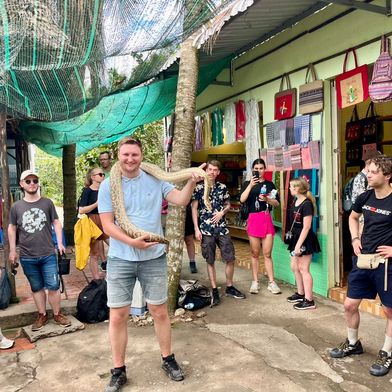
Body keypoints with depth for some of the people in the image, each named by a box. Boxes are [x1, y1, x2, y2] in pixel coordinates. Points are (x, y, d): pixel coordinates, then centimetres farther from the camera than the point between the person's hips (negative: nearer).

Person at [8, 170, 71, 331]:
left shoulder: (47, 203, 0)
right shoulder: (16, 206, 1)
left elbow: (56, 223, 6)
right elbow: (12, 228, 10)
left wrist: (60, 243, -2)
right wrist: (12, 250, 9)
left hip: (48, 255, -1)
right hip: (27, 257, 1)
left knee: (53, 286, 3)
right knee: (37, 288, 12)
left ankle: (57, 314, 19)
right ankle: (42, 315, 26)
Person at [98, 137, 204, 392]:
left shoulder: (155, 180, 1)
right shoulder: (108, 186, -3)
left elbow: (181, 200, -5)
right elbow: (107, 225, -7)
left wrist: (192, 182, -24)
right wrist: (132, 242, -21)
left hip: (154, 258, 1)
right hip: (120, 259, 0)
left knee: (160, 311, 12)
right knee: (118, 316, 6)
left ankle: (168, 359, 33)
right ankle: (119, 370, 24)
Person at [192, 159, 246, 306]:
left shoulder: (223, 187, 6)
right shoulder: (199, 188, -3)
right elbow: (194, 209, -2)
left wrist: (222, 212, -7)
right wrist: (196, 229, -8)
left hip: (222, 228, 3)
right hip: (206, 229, -2)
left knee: (230, 259, 3)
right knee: (210, 261, 5)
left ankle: (229, 287, 21)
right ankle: (215, 291, 16)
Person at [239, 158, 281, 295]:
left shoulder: (270, 184, 10)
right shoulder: (247, 184, 6)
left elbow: (277, 203, 6)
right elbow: (242, 199, -11)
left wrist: (267, 199, -12)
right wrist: (251, 185, -19)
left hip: (267, 219, 1)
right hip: (253, 219, -1)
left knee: (267, 254, 1)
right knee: (255, 253, 5)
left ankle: (271, 282, 8)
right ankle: (255, 282, 14)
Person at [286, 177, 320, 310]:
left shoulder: (307, 204, -19)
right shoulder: (295, 201, 7)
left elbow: (306, 227, -21)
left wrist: (299, 245, -22)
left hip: (305, 240, -9)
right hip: (296, 237, 9)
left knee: (303, 269, -4)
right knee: (294, 267, 16)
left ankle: (309, 300, 4)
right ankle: (300, 293, 31)